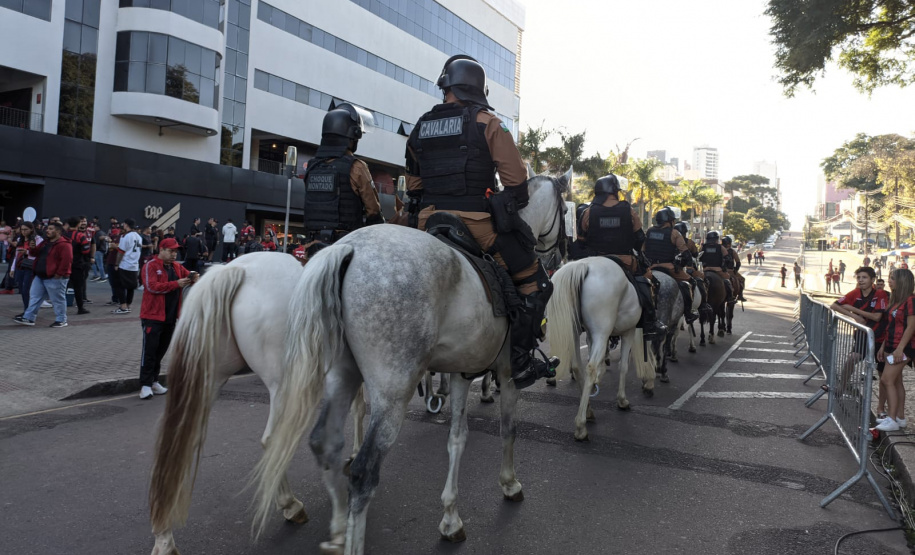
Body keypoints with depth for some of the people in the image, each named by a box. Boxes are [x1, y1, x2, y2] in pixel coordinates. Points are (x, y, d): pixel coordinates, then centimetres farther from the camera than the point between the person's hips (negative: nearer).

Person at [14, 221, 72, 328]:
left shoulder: (64, 244, -15)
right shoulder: (45, 243, 16)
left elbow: (66, 261, -22)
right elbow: (34, 253, 22)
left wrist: (59, 274, -22)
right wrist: (32, 248, -1)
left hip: (55, 278, -10)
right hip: (40, 276, 10)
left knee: (57, 299, -1)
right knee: (34, 297, 12)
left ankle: (61, 321, 9)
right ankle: (28, 318, 18)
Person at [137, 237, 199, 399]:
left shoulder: (176, 267, 13)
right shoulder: (151, 266, -8)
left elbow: (188, 276, 15)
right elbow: (152, 286, -20)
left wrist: (194, 277, -11)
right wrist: (176, 284, -25)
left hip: (171, 317, 7)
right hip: (152, 316, -7)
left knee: (161, 350, 13)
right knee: (149, 351, -6)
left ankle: (154, 381, 23)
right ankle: (145, 385, -1)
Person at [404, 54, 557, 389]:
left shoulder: (420, 128, 14)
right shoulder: (487, 122, -2)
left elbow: (413, 184, 20)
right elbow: (515, 178, -6)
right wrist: (514, 208, 10)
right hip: (477, 223, -5)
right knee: (533, 283, 6)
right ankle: (520, 364, 4)